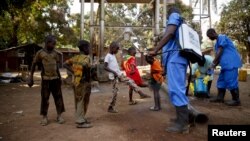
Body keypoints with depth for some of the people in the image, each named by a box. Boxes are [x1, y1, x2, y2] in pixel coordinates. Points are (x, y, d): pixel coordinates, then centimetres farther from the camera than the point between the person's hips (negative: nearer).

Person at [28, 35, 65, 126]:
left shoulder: (55, 53, 8)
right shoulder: (40, 53, -2)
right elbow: (33, 65, 2)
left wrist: (59, 77, 16)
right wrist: (31, 78, -1)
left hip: (55, 78, 3)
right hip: (45, 79, -3)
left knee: (58, 97, 3)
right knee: (45, 98, 3)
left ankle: (59, 115, 11)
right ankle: (44, 117, 13)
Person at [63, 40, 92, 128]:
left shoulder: (76, 57, 11)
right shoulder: (86, 57, -13)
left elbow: (65, 64, 12)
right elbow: (84, 65, -35)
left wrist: (74, 72, 9)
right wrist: (87, 73, -17)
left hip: (76, 81, 9)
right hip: (83, 82, -9)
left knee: (78, 101, 16)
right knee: (82, 102, -1)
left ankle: (79, 119, 27)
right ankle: (80, 122, 5)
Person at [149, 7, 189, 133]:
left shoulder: (174, 16, 4)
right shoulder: (182, 25, 30)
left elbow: (169, 34, -14)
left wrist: (155, 50, -15)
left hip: (174, 58, -10)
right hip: (180, 58, 10)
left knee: (176, 89, -11)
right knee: (179, 89, 14)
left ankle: (182, 124, -8)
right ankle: (183, 118, 22)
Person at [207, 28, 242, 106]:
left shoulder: (222, 37, -8)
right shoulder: (217, 42, 21)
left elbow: (220, 52, -15)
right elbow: (219, 56, 19)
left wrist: (213, 63, -12)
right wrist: (214, 66, 10)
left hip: (231, 63, -10)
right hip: (226, 64, 10)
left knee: (231, 81, -9)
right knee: (221, 80, 11)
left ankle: (236, 100, -1)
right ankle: (220, 97, 17)